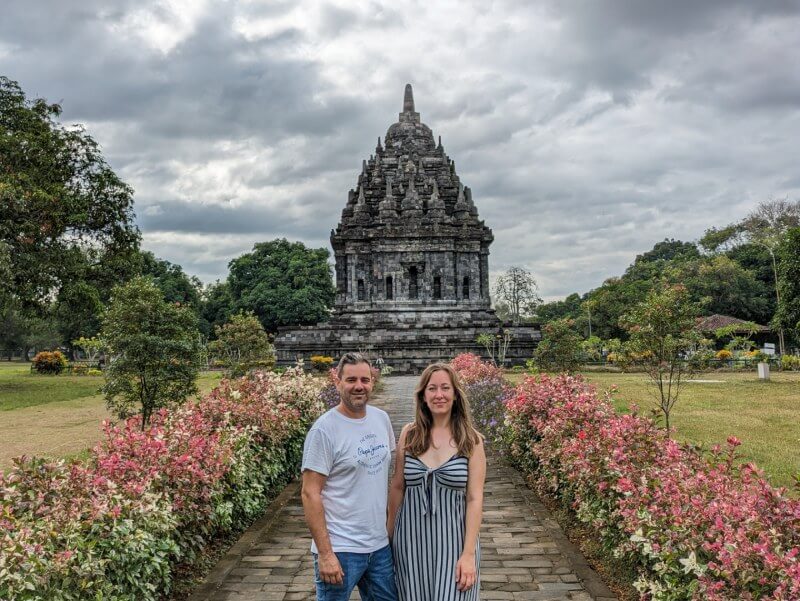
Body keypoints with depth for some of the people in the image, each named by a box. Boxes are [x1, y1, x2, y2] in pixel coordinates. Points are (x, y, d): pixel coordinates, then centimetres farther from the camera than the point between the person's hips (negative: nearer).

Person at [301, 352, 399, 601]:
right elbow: (310, 494, -15)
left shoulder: (382, 418, 4)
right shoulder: (324, 429, -15)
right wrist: (325, 553, -17)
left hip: (381, 545, 6)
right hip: (340, 549, -6)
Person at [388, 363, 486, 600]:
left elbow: (474, 499, -7)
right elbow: (397, 487, 7)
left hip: (453, 540, -2)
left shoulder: (471, 440, -6)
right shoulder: (409, 434, -1)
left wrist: (469, 553, -12)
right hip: (412, 539, 2)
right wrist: (389, 535, 11)